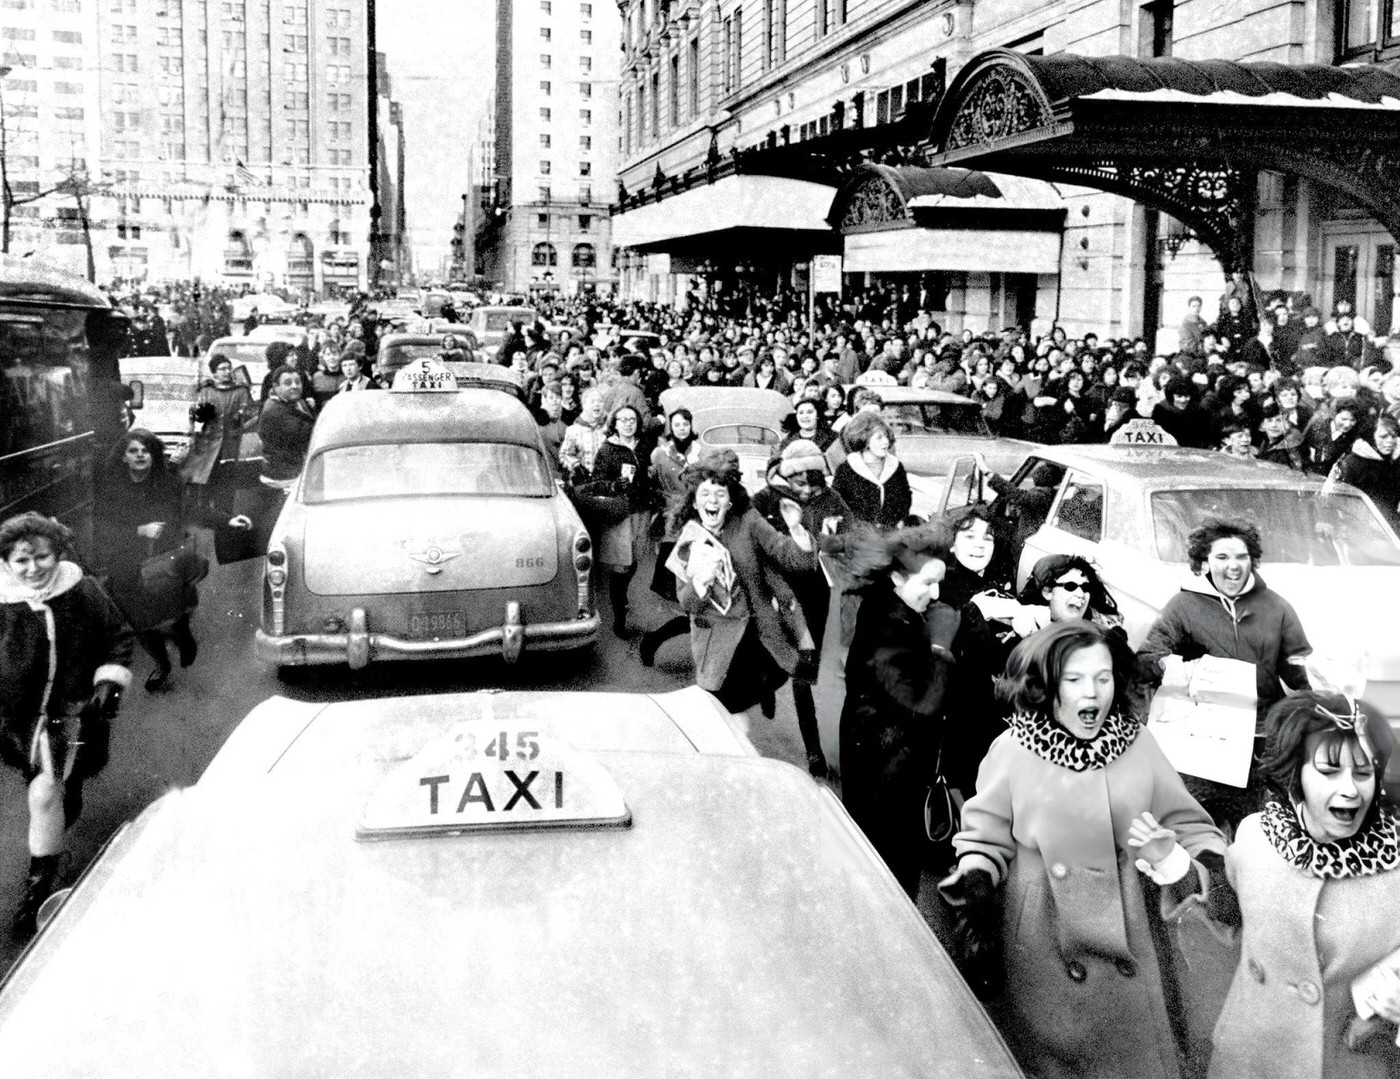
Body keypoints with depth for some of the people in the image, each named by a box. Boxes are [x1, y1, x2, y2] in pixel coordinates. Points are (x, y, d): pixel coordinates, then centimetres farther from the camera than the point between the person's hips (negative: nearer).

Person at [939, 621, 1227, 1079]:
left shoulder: (1138, 744, -5)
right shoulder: (1013, 751, -9)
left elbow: (1197, 833, 0)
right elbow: (985, 839, 2)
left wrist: (1172, 859, -20)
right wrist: (975, 889, -15)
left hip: (1124, 938, 2)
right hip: (1041, 945, -2)